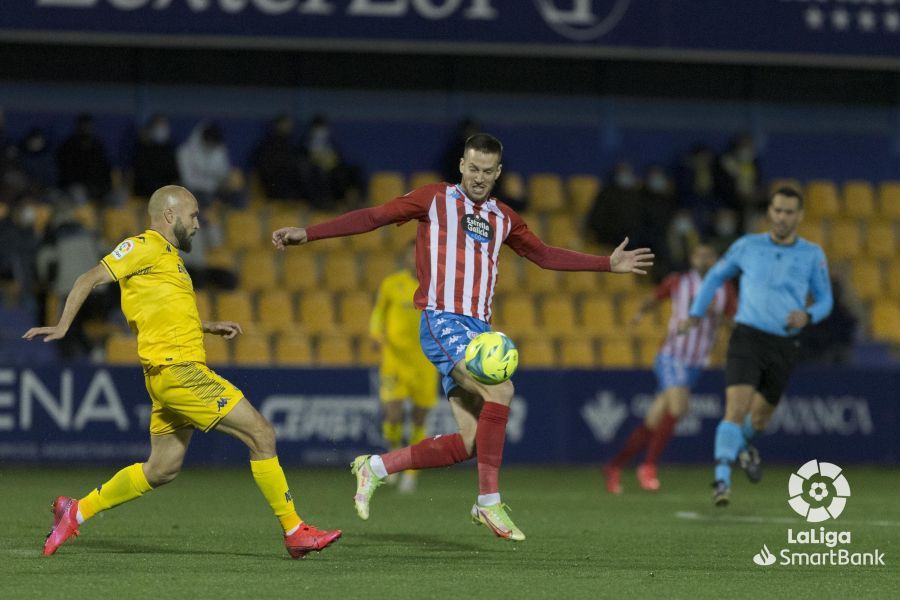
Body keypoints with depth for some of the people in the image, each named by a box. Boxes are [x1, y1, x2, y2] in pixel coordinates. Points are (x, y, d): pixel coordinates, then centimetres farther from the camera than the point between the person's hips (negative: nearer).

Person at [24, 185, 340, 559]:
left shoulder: (168, 255, 21)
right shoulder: (146, 246, -7)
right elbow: (90, 279, -10)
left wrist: (210, 327, 19)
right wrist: (63, 326, -18)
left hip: (178, 372, 10)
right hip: (178, 371, -10)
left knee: (162, 469, 15)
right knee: (261, 435, -9)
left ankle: (77, 511, 20)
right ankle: (294, 531, -5)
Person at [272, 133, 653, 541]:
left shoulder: (503, 219, 19)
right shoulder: (434, 199, 3)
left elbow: (543, 254, 32)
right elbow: (372, 217, 0)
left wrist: (609, 264, 31)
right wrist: (307, 233, -8)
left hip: (478, 331, 6)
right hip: (442, 321, -6)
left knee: (468, 443, -5)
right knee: (500, 389, -29)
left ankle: (375, 467, 11)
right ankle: (489, 501, -24)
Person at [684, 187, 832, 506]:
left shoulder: (812, 255, 3)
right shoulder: (748, 246, 3)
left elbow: (825, 300, 10)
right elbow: (716, 276, 18)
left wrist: (807, 315, -12)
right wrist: (696, 312, 13)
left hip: (784, 345, 2)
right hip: (747, 338, -2)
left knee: (760, 416, 16)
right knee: (736, 408, -21)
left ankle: (744, 445, 52)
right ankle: (722, 480, -25)